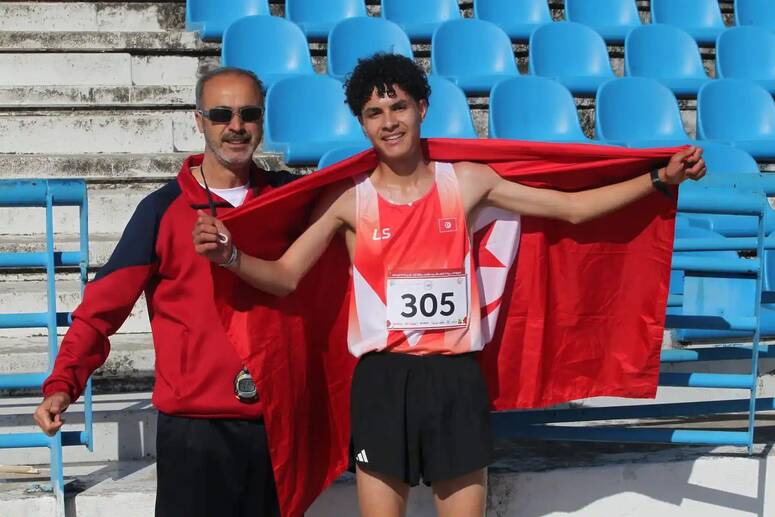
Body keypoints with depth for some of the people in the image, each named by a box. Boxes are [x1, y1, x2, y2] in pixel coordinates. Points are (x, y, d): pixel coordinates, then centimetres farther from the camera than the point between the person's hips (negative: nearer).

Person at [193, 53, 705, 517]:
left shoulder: (467, 181, 2)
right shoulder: (348, 197, -1)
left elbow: (573, 207, 5)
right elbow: (285, 275, -2)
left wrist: (659, 178, 1)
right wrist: (229, 255, -21)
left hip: (456, 376, 1)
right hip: (383, 379, -1)